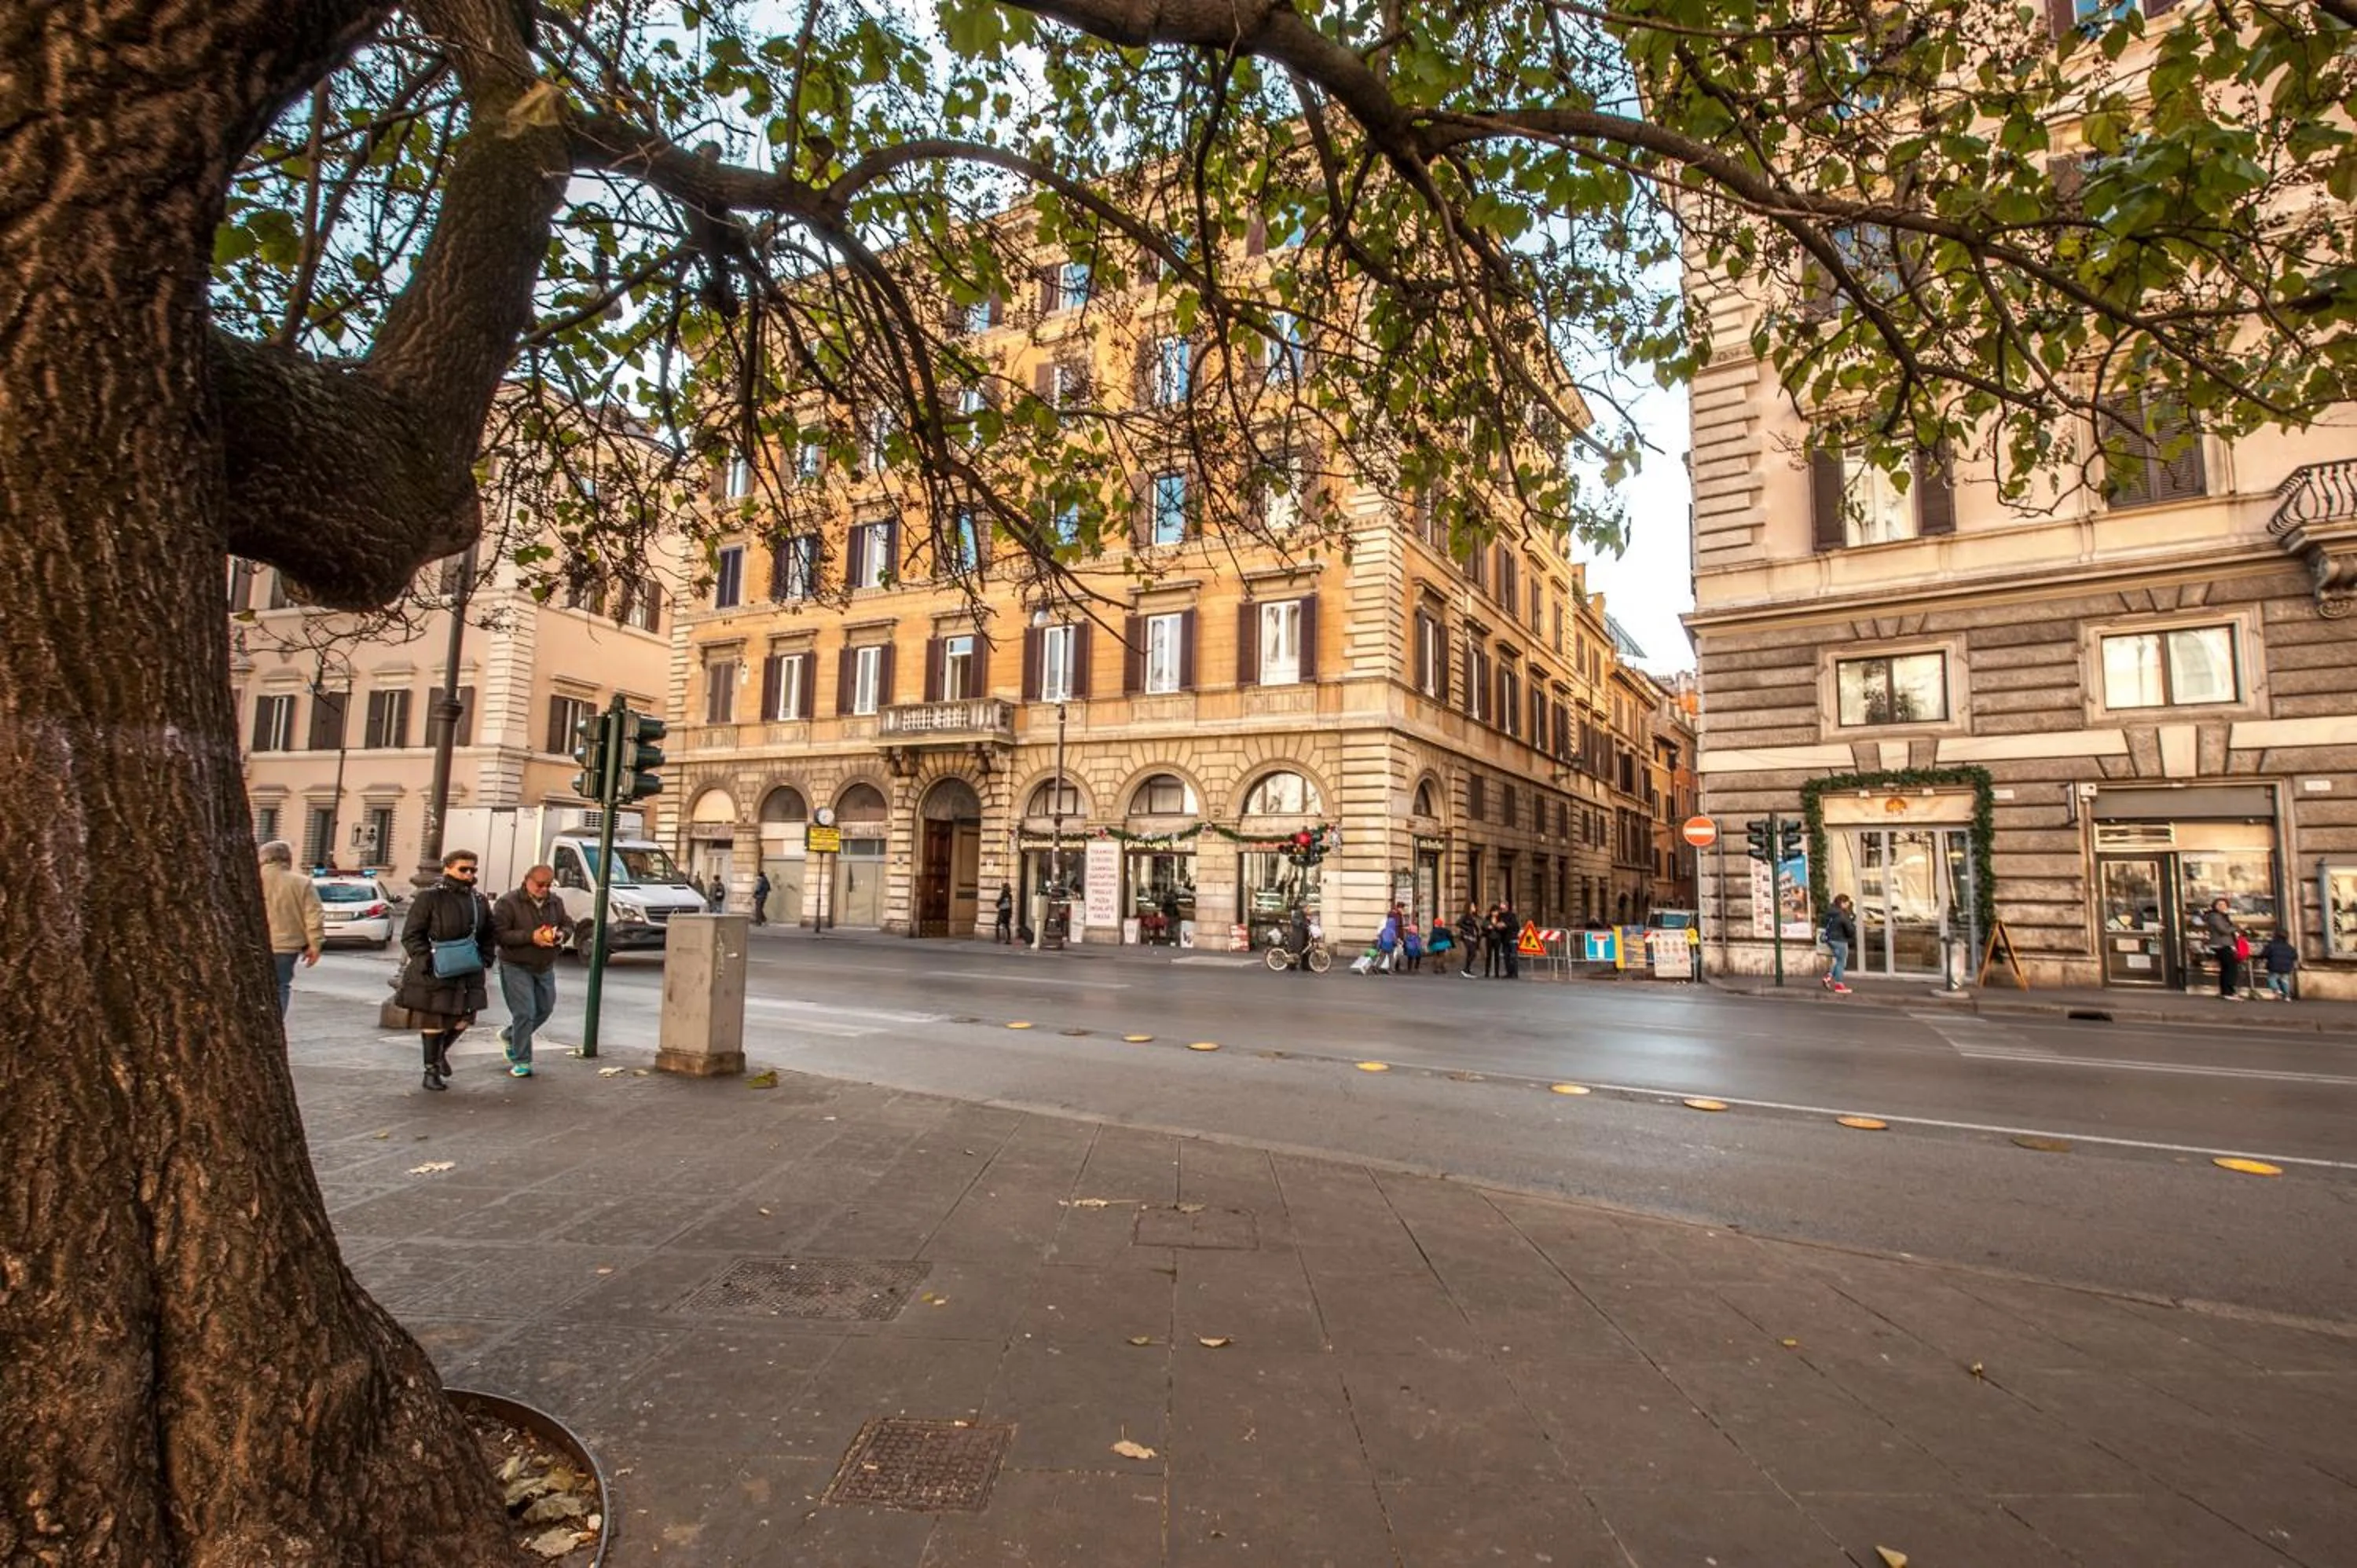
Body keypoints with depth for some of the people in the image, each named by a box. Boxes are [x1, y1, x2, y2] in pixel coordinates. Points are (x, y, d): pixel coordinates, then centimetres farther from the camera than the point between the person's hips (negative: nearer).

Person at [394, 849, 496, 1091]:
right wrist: (426, 961, -17)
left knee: (462, 1019, 9)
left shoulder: (479, 901, 9)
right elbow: (410, 935, -8)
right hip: (433, 973, -5)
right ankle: (431, 1071, 18)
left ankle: (441, 1052, 39)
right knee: (433, 1021, 4)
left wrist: (486, 958, 6)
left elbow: (487, 935, 21)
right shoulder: (430, 898, -8)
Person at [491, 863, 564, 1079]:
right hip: (516, 967, -6)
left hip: (545, 968, 6)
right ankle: (521, 1061, 6)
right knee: (525, 1013, -8)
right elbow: (498, 933, -19)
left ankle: (508, 1036, 41)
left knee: (545, 1009, 14)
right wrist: (531, 937, -27)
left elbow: (566, 926, 14)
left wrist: (561, 935, -9)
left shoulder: (555, 903, 5)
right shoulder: (508, 902, -13)